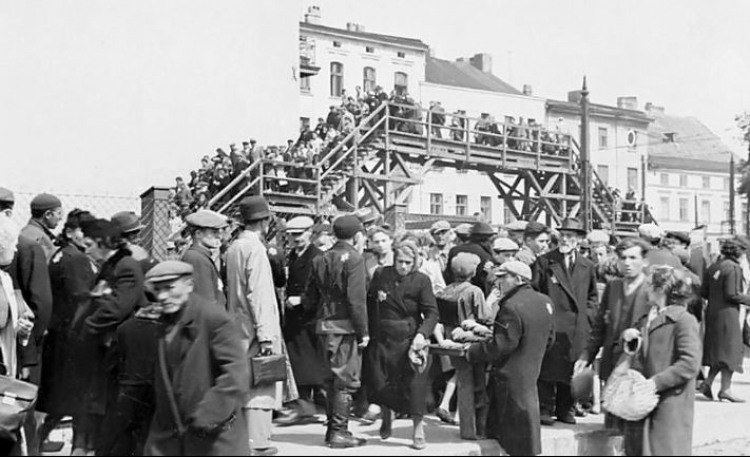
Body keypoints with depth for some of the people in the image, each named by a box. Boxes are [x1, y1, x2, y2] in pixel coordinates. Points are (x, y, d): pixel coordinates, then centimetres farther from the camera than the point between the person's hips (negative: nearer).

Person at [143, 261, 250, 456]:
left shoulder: (214, 319, -13)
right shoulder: (156, 324, 8)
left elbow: (236, 376, -19)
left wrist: (208, 415, -23)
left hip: (215, 438, -5)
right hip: (167, 439, 6)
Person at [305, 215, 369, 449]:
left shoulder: (320, 259, 13)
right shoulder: (353, 259, -9)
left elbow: (310, 298, 13)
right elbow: (356, 298, -16)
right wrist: (363, 332, -13)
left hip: (323, 325, 7)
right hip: (345, 326, -7)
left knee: (332, 378, 16)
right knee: (346, 379, 0)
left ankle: (333, 427, 23)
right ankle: (339, 432, 2)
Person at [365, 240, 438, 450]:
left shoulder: (421, 280, -6)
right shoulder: (380, 275, 1)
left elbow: (431, 313, -8)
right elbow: (370, 305, 7)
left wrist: (422, 334, -23)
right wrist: (368, 332, -1)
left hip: (409, 339, -2)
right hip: (382, 338, 3)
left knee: (414, 384, -6)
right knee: (380, 382, 9)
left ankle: (418, 431, 6)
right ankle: (386, 419, 36)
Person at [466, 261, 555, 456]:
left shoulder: (512, 307, -24)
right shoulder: (545, 302, 4)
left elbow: (500, 346, -24)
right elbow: (549, 340, 13)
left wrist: (472, 352, -12)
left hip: (511, 378, -9)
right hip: (531, 374, 9)